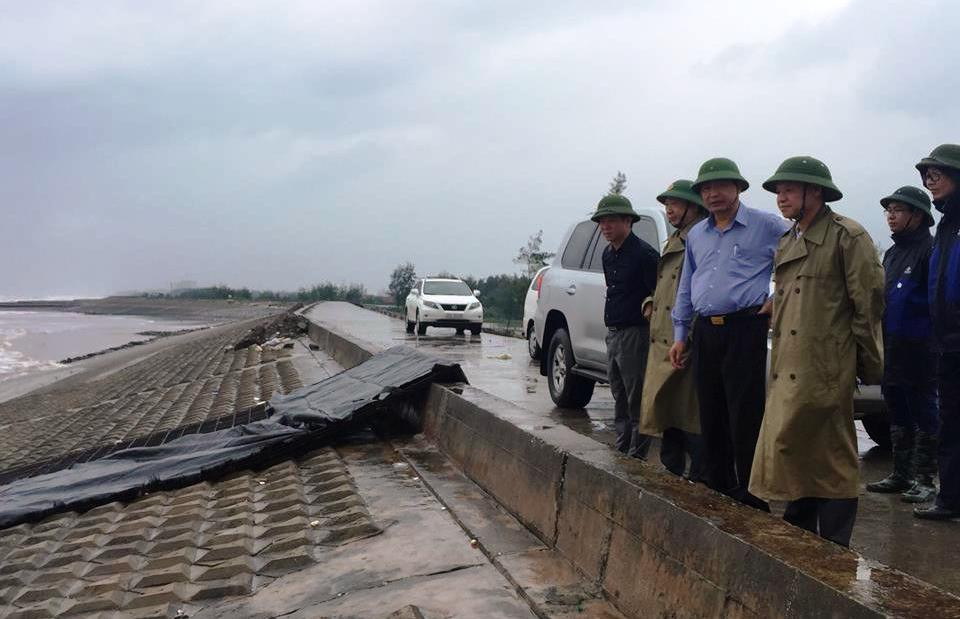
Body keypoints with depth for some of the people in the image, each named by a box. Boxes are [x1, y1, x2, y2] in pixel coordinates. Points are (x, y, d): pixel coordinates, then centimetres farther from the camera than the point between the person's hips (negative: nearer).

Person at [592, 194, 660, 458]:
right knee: (620, 400, 15)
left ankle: (635, 458, 1)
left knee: (637, 402, -4)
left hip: (635, 334, -9)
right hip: (613, 334, 9)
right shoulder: (608, 254, 14)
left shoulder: (643, 254, -13)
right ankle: (622, 452, 25)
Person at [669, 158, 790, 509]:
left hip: (745, 328, -6)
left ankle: (751, 497, 2)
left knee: (745, 418, -6)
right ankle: (714, 488, 22)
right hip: (705, 332, 6)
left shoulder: (765, 226, -1)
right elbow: (685, 288, 21)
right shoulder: (696, 235, 17)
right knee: (710, 416, 11)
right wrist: (679, 335, 18)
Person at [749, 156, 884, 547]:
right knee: (798, 454, 11)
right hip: (788, 368, 7)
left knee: (832, 458, -1)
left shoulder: (847, 236, -5)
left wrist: (866, 360, -5)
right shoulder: (787, 243, 18)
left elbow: (869, 300, -7)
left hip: (826, 368, -7)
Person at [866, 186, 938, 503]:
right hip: (892, 348, 8)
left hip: (919, 352, -8)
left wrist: (933, 342, -18)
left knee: (924, 415, 0)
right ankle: (900, 474, 22)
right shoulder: (892, 253, 17)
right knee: (898, 414, 14)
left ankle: (924, 479, 7)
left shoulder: (930, 251, -10)